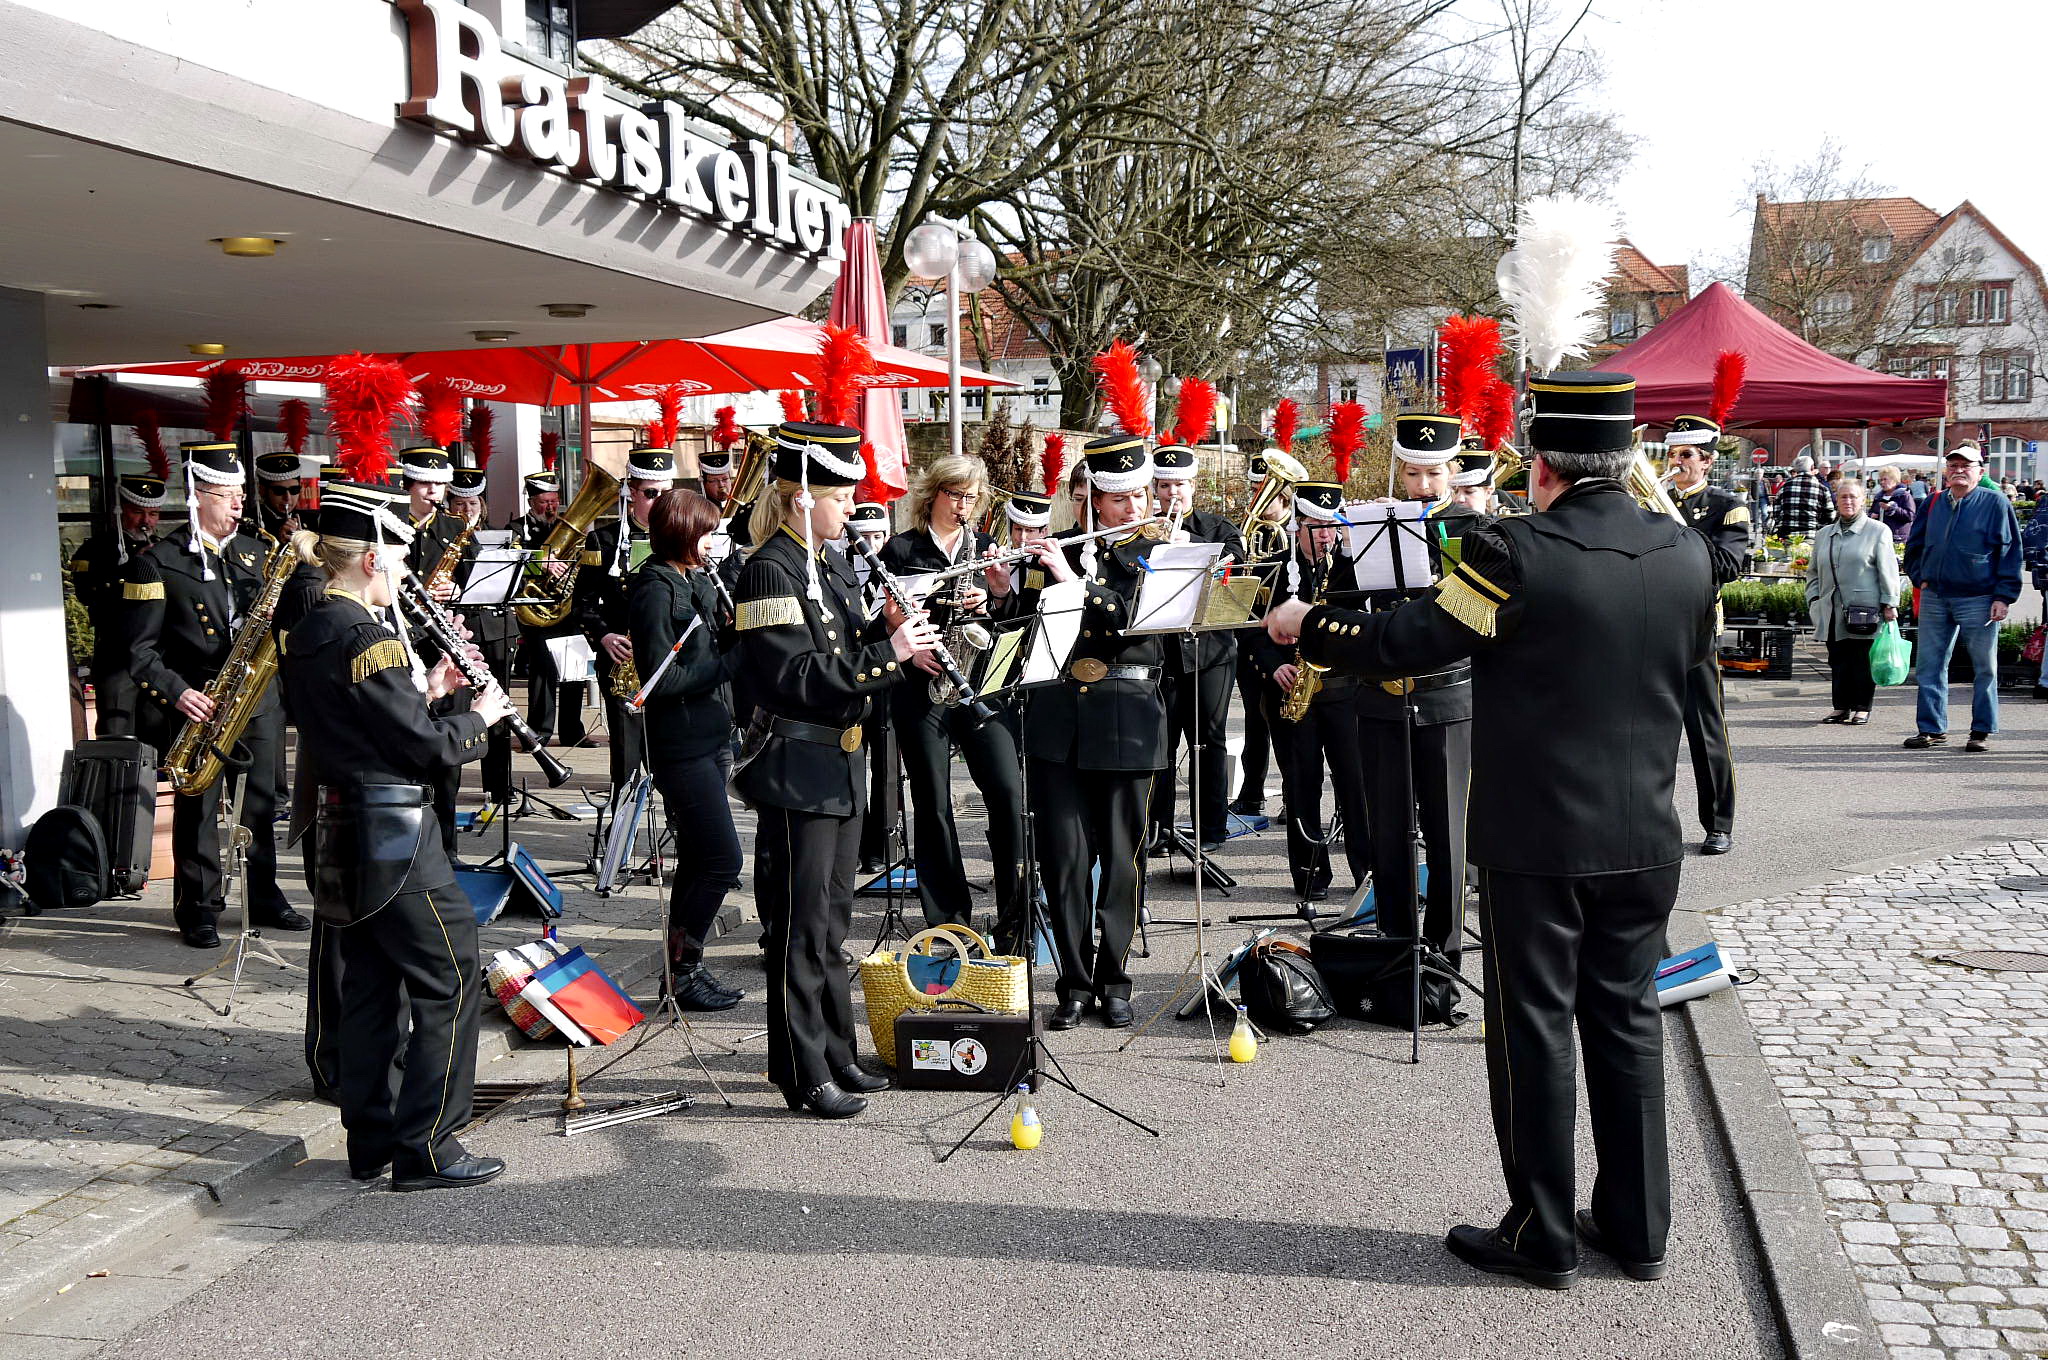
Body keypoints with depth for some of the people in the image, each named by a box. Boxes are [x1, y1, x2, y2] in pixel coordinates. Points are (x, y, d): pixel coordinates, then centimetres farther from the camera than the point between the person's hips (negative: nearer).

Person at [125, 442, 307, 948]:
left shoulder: (252, 552, 12)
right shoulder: (157, 562, -5)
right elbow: (140, 649, -8)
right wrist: (177, 693, -20)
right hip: (197, 704, -5)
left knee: (261, 802, 10)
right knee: (197, 808, 0)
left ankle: (264, 897, 21)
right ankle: (198, 907, 11)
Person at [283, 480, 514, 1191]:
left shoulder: (306, 634, 10)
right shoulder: (367, 636, -18)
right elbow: (426, 748, -16)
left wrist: (423, 691, 12)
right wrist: (480, 716, 0)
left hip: (340, 831, 10)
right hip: (393, 836, -10)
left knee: (370, 984, 15)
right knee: (450, 979, -1)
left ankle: (371, 1139, 22)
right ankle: (427, 1149, 2)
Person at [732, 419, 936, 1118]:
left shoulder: (830, 564, 12)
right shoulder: (771, 569, -15)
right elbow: (793, 677, -24)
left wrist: (889, 635, 1)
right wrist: (886, 653, -24)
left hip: (840, 762, 9)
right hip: (796, 771, -9)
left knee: (830, 918, 16)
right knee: (801, 924, -1)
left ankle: (836, 1054, 27)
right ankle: (804, 1074, 8)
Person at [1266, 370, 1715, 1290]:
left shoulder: (1514, 554, -18)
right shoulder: (1686, 555, -1)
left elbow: (1397, 644, -12)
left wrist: (1304, 625, 4)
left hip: (1535, 840, -5)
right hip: (1645, 838, 5)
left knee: (1533, 1028, 6)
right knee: (1627, 1023, 15)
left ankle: (1542, 1236, 16)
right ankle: (1636, 1228, 25)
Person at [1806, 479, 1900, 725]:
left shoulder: (1877, 531, 4)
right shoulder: (1824, 535, 18)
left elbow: (1888, 570, -1)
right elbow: (1813, 572, 23)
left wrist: (1889, 604, -7)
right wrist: (1814, 600, 9)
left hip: (1864, 610, -4)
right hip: (1832, 610, 4)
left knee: (1862, 659, -2)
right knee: (1838, 659, 6)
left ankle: (1862, 708, 6)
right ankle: (1841, 707, 13)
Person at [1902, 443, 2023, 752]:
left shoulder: (1995, 503, -2)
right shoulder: (1933, 504, 10)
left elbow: (2010, 552, -4)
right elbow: (1913, 546, 22)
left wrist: (2003, 597, -11)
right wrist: (1921, 578, 9)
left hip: (1978, 599, -4)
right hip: (1935, 597, 4)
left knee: (1984, 668, 4)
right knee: (1928, 666, 5)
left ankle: (1982, 731, 12)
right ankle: (1932, 729, 13)